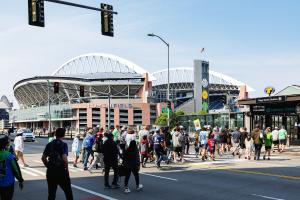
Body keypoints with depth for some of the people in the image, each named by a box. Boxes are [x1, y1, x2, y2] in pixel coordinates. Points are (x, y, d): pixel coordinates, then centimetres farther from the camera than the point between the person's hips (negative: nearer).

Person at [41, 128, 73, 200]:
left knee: (51, 192, 11)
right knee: (68, 191, 10)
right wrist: (66, 168, -8)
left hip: (50, 171, 5)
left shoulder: (49, 144, 6)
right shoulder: (63, 145, -11)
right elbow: (64, 158, -21)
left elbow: (43, 158, 9)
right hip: (61, 171, -5)